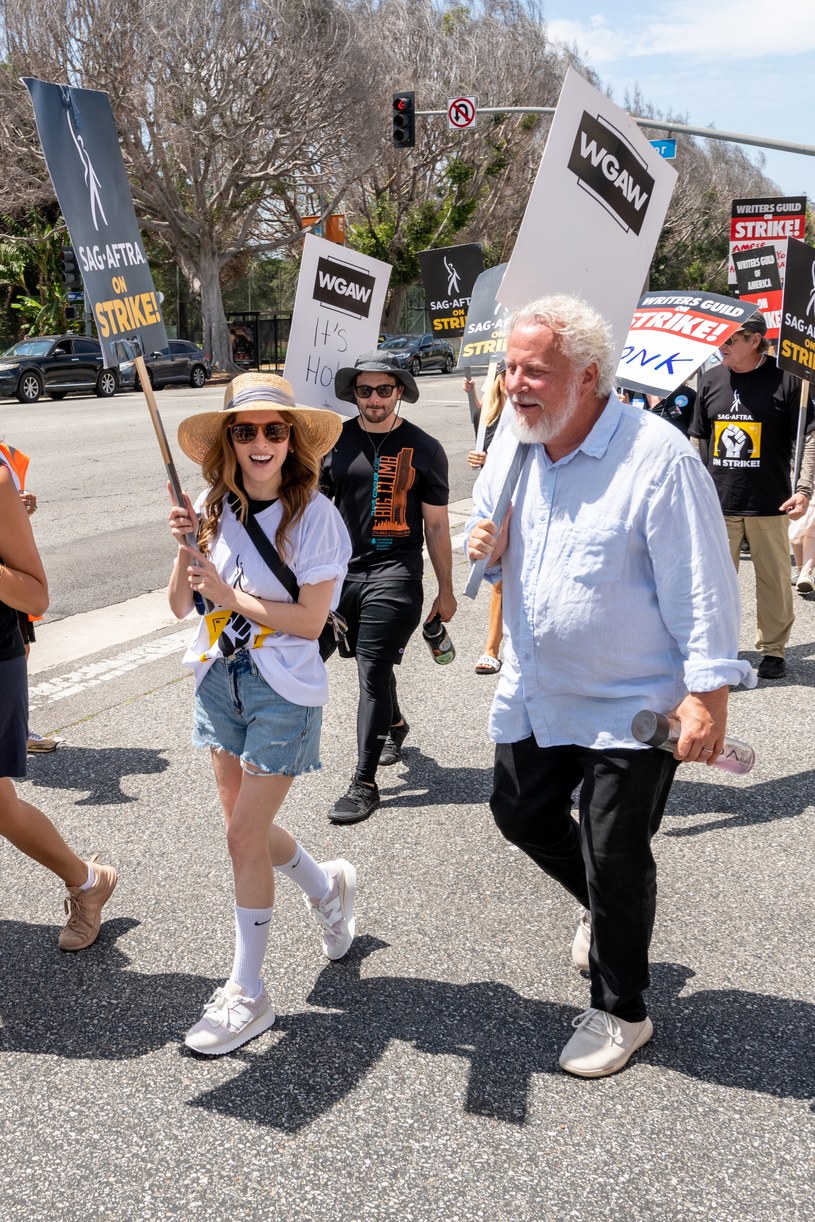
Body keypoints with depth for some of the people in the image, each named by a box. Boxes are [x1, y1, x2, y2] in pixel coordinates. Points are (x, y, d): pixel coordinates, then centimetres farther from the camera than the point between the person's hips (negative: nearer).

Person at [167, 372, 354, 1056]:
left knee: (244, 838, -2)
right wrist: (187, 549, -17)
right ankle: (329, 887, 47)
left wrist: (228, 594, -17)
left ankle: (247, 994, 14)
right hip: (220, 680, 6)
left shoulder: (313, 514, -14)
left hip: (283, 690, -6)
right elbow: (181, 605, 0)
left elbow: (310, 619, -17)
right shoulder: (215, 508, -1)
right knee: (249, 827, 16)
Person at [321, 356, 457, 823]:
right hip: (343, 572, 4)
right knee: (373, 664, 19)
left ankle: (365, 783, -2)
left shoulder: (423, 449, 0)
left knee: (373, 674, -8)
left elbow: (436, 524, 3)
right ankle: (395, 725, 49)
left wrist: (446, 591, 4)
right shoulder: (334, 442, 6)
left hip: (395, 574, -4)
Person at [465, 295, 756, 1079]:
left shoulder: (656, 456, -21)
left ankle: (621, 1013, 26)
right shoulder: (513, 446, 1)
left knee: (615, 855, 3)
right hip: (535, 691, 7)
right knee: (519, 811, 18)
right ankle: (604, 908, 48)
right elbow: (496, 551, 15)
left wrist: (709, 692, -22)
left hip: (632, 704, -7)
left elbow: (701, 587, -20)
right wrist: (486, 549, -8)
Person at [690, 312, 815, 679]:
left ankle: (773, 649, 20)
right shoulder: (710, 381, 7)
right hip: (718, 505, 3)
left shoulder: (785, 380, -4)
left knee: (774, 581, 6)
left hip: (770, 504, -3)